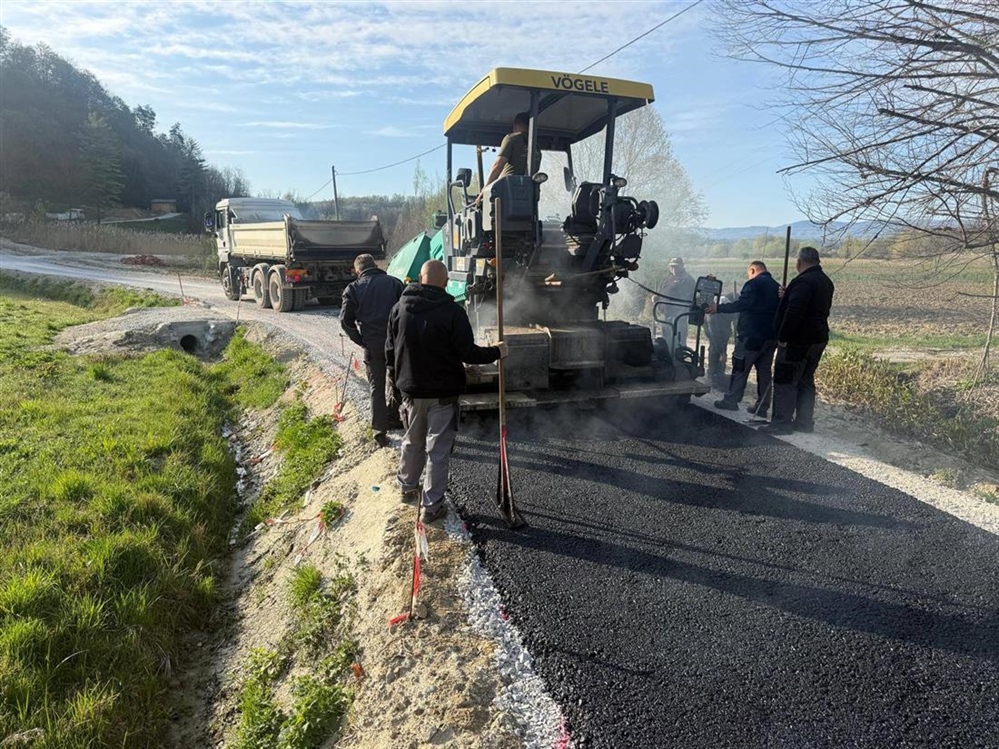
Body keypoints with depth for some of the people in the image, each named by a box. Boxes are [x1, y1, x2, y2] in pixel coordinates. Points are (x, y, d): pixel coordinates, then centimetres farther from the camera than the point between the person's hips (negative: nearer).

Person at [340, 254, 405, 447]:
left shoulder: (353, 289, 0)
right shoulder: (394, 282, 3)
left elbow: (346, 321, -3)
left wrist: (361, 341, 5)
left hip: (372, 346, -1)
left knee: (377, 387, 8)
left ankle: (379, 428, 3)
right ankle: (393, 418, 29)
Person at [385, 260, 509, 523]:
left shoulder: (399, 308, -2)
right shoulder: (453, 312, -18)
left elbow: (390, 350, 6)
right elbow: (468, 353, -16)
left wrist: (395, 378, 21)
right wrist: (496, 352, 1)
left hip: (410, 390, 5)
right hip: (443, 393, -5)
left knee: (412, 442, 24)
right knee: (438, 451, 5)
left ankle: (407, 486, 42)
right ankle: (432, 506, 11)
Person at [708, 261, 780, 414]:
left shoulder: (754, 283, -8)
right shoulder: (777, 286, 18)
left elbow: (742, 304, -22)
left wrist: (719, 308, -19)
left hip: (752, 335, -7)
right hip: (771, 336, 8)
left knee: (740, 368, 0)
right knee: (764, 370, 10)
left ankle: (731, 400, 3)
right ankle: (762, 405, 12)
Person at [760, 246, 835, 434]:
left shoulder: (803, 281, -18)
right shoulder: (826, 282, 14)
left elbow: (793, 312, -25)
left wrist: (783, 337, -19)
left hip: (798, 341, -10)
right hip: (818, 339, 10)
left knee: (785, 381, -4)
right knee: (806, 381, 15)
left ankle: (782, 423, -3)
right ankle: (805, 422, 20)